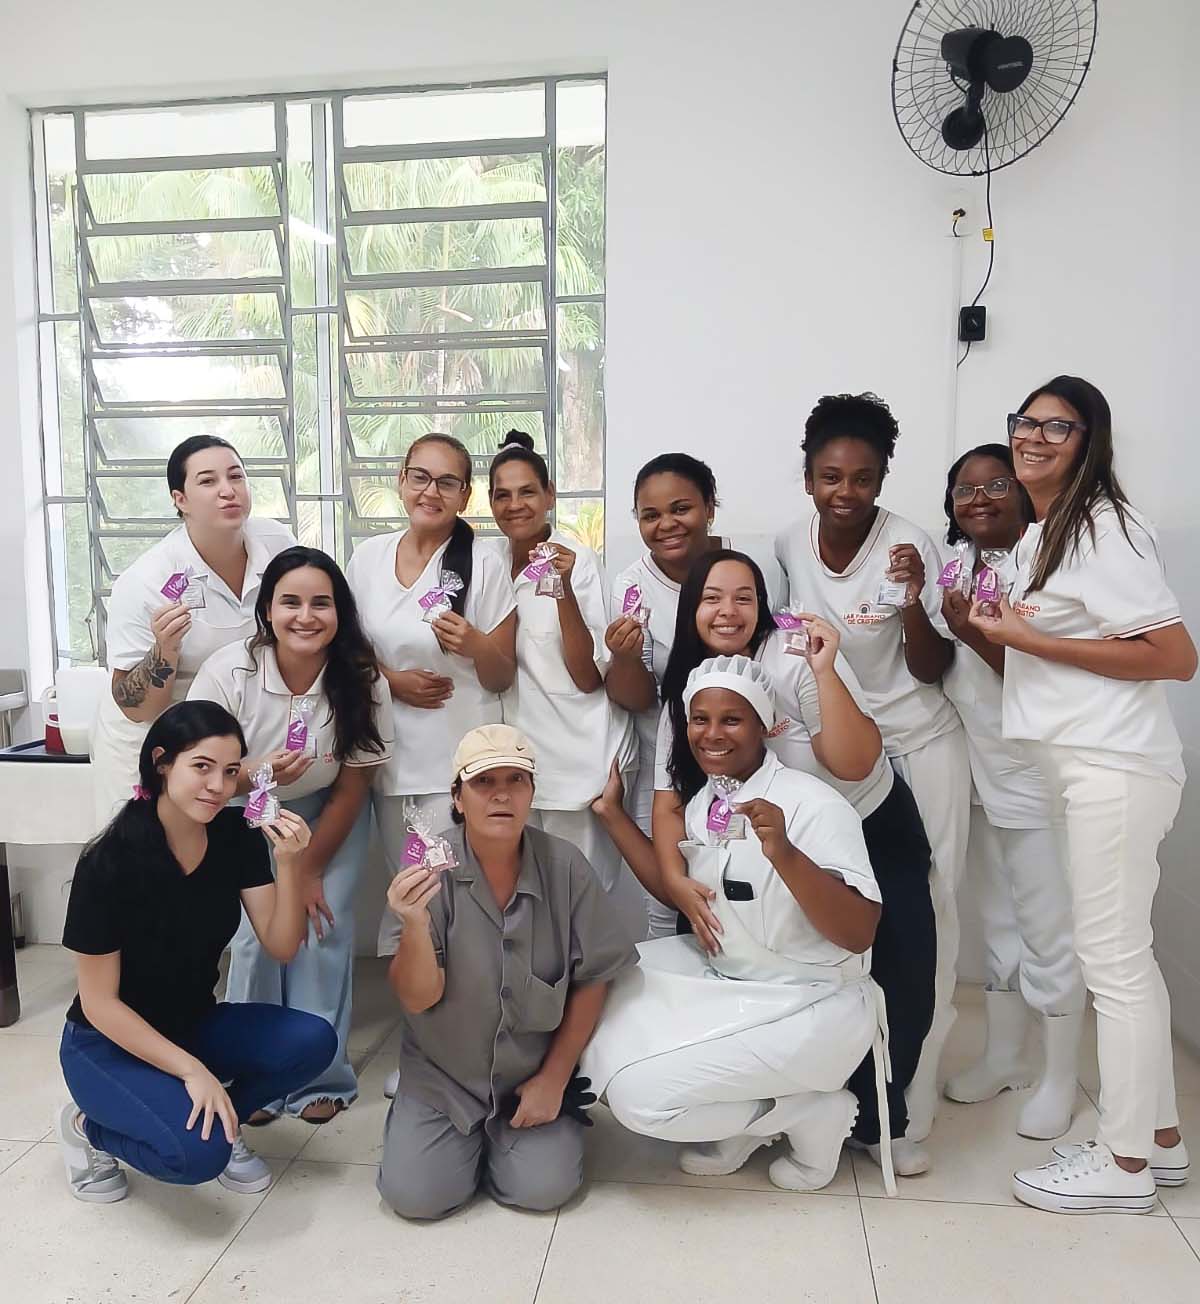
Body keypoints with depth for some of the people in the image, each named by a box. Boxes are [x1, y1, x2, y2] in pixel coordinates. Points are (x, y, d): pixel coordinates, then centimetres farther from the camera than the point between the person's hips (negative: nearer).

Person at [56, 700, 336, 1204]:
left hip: (196, 1024, 5)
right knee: (198, 1154, -28)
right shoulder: (109, 862, -25)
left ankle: (215, 1121, 4)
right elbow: (99, 1002, -19)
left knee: (312, 1041, -21)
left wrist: (290, 862, -30)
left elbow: (282, 947, -13)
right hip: (111, 1043, -5)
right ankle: (89, 1127, 2)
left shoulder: (237, 835, -11)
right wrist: (193, 1071, -23)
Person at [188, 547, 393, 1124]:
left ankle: (321, 1077, 8)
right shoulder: (227, 672, -26)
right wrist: (258, 773, -38)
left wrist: (311, 870, -10)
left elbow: (352, 787, -13)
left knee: (324, 926, -11)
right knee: (257, 930, -13)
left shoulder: (364, 683, -24)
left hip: (330, 814, 0)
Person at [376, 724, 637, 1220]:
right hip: (443, 1073, 0)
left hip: (536, 1071, 0)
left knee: (544, 1187, -13)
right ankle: (470, 1139, 22)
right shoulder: (430, 870, -16)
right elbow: (417, 998, -19)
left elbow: (591, 980, -5)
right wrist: (415, 926, -38)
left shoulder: (564, 866, -15)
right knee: (416, 1194, -11)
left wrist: (555, 1076, -4)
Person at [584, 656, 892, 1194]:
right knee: (604, 1039, -3)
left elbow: (859, 935, -25)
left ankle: (814, 1114, 3)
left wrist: (785, 854, -41)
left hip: (810, 1004, -8)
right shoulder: (700, 800, 2)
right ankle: (733, 1129, 11)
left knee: (641, 1092, -16)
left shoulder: (811, 803, -20)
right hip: (722, 982, 8)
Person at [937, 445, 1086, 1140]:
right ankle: (1004, 1057, 34)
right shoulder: (958, 563, 5)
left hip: (1038, 776, -7)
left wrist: (977, 636, -30)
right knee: (1000, 921, 18)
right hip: (983, 773, 7)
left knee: (1048, 931, 5)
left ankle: (1060, 1079, 22)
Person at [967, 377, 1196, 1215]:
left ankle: (1124, 1164, 12)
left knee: (1112, 956, -2)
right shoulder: (1041, 534, 17)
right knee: (1126, 952, 14)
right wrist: (997, 631, 7)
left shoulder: (1104, 528, -12)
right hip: (1083, 763, 9)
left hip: (1114, 766, -9)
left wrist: (1029, 638, -17)